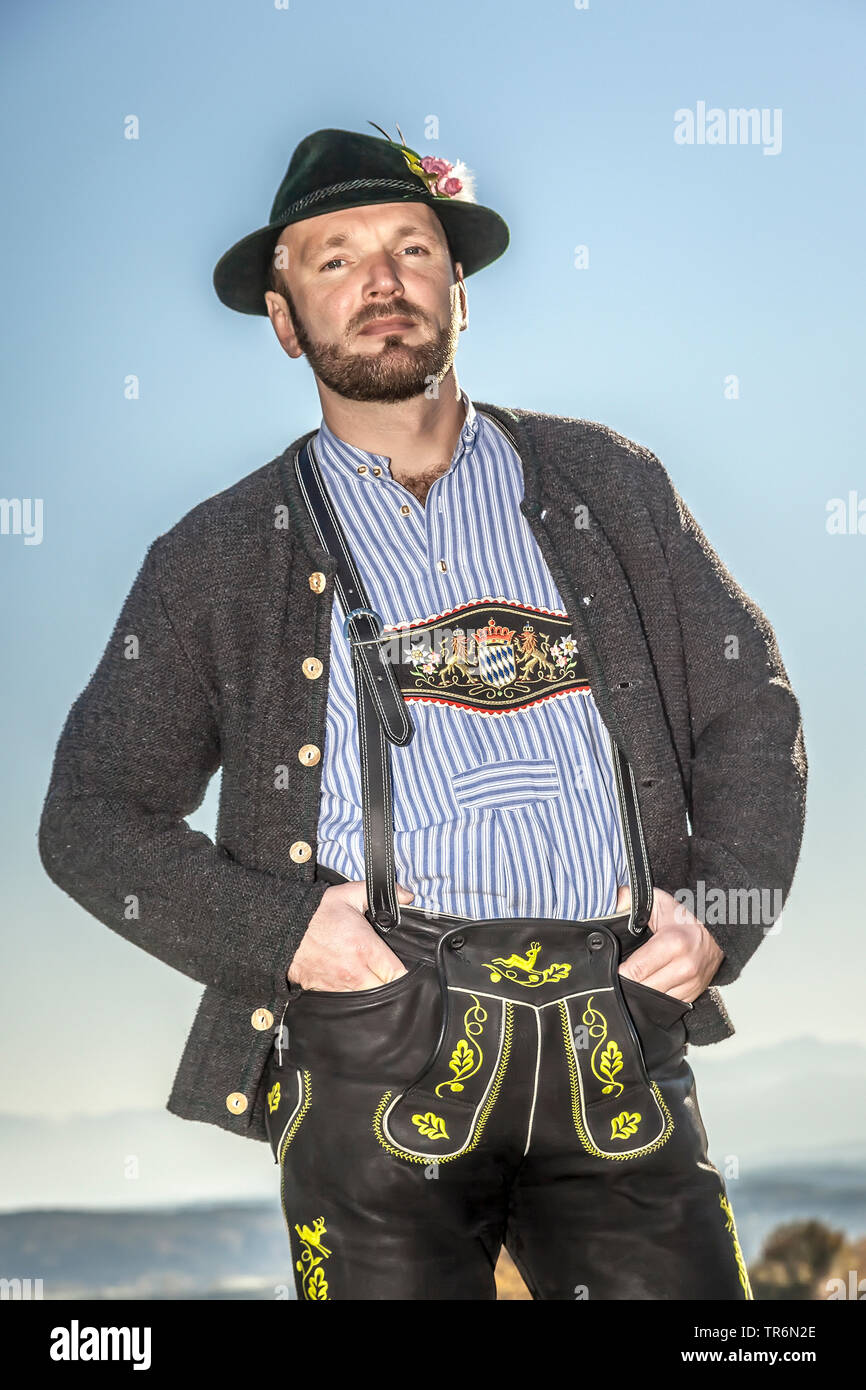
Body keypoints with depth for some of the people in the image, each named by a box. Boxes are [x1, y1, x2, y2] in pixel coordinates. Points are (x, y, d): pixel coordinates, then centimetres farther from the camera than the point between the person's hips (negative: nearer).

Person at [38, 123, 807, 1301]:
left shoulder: (605, 486, 16)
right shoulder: (219, 557, 11)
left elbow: (751, 706, 18)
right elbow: (93, 816, 10)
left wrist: (721, 910, 3)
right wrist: (273, 931, -5)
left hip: (616, 1043, 1)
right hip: (376, 1044, -1)